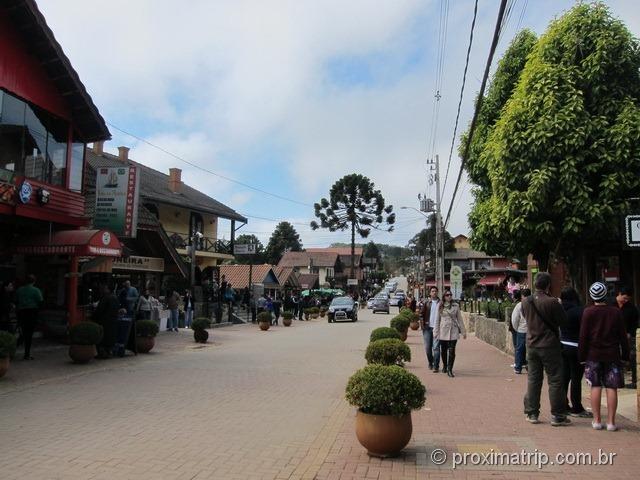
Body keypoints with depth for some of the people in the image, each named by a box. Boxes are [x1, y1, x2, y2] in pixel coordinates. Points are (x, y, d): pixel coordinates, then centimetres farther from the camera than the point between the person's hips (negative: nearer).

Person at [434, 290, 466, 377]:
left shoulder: (455, 306, 3)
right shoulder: (440, 306, 4)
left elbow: (459, 319, 7)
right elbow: (437, 320, 7)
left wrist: (463, 331, 7)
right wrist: (436, 332, 5)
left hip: (453, 331, -1)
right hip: (443, 330, 1)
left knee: (452, 351, -8)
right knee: (443, 350, 10)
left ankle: (450, 370, -3)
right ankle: (444, 366, 33)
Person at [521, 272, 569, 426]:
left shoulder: (526, 302, -1)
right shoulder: (552, 302, -17)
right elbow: (563, 320, -7)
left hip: (532, 345, 5)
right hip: (549, 346, -5)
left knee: (533, 379, 12)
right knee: (555, 381, 4)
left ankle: (532, 413, 17)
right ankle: (557, 416, 8)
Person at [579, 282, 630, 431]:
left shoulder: (588, 312, -5)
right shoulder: (615, 312, 0)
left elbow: (583, 336, -4)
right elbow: (623, 336, 4)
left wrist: (582, 355, 2)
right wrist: (625, 354, 12)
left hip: (593, 354, -1)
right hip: (613, 355, 1)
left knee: (595, 387, 5)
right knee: (612, 388, 3)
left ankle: (597, 420, 8)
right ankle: (611, 422, 4)